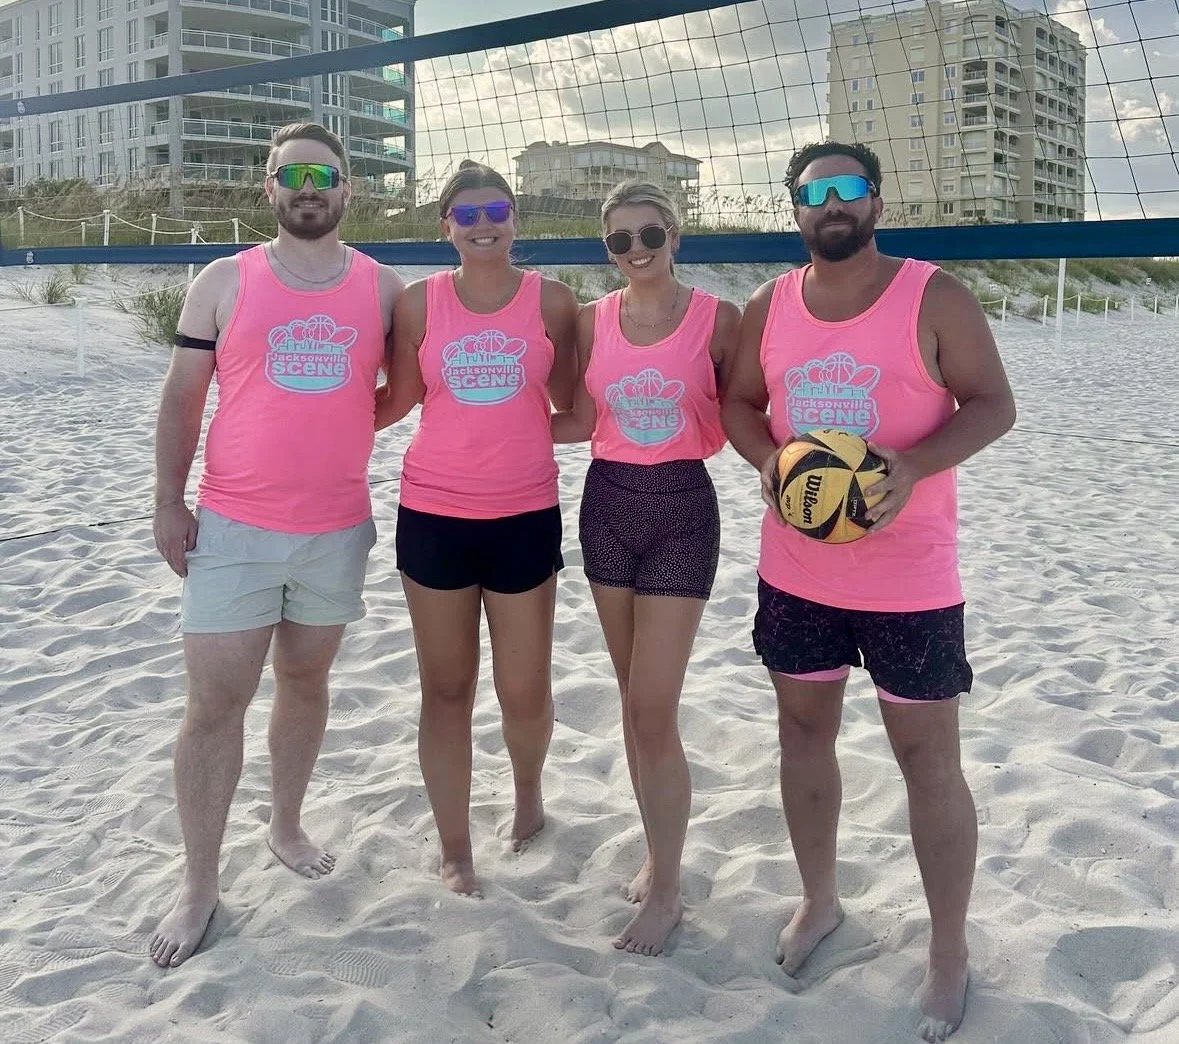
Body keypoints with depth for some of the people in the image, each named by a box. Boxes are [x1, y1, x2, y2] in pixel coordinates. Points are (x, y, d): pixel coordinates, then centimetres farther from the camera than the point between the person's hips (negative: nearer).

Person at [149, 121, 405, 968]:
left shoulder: (384, 288, 3)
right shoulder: (224, 282, 0)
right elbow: (183, 397, 2)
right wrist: (168, 501, -3)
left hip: (338, 529, 2)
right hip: (233, 529, -2)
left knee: (306, 679, 15)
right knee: (216, 702, -1)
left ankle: (287, 825, 36)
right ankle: (200, 884, 13)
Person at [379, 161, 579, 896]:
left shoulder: (552, 300, 1)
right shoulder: (420, 302, 1)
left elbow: (571, 403, 5)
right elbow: (399, 399, 8)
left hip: (525, 516, 0)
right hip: (433, 515, 1)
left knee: (526, 692, 5)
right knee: (447, 690, 9)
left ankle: (529, 786, 40)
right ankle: (456, 849, 25)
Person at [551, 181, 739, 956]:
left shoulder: (716, 319, -6)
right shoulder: (593, 321, 4)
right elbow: (583, 420, 10)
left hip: (682, 509, -4)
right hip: (607, 505, 5)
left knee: (653, 710, -6)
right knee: (634, 700, 13)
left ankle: (667, 891, 10)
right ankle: (660, 852, 30)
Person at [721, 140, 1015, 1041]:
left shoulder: (934, 296, -7)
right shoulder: (769, 306, 5)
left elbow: (992, 404, -7)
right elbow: (740, 404, 12)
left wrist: (914, 464, -25)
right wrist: (768, 459, -11)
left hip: (909, 576, -4)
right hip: (795, 568, 4)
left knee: (930, 761, 3)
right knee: (804, 731, 16)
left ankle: (950, 951, 22)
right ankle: (819, 900, 38)